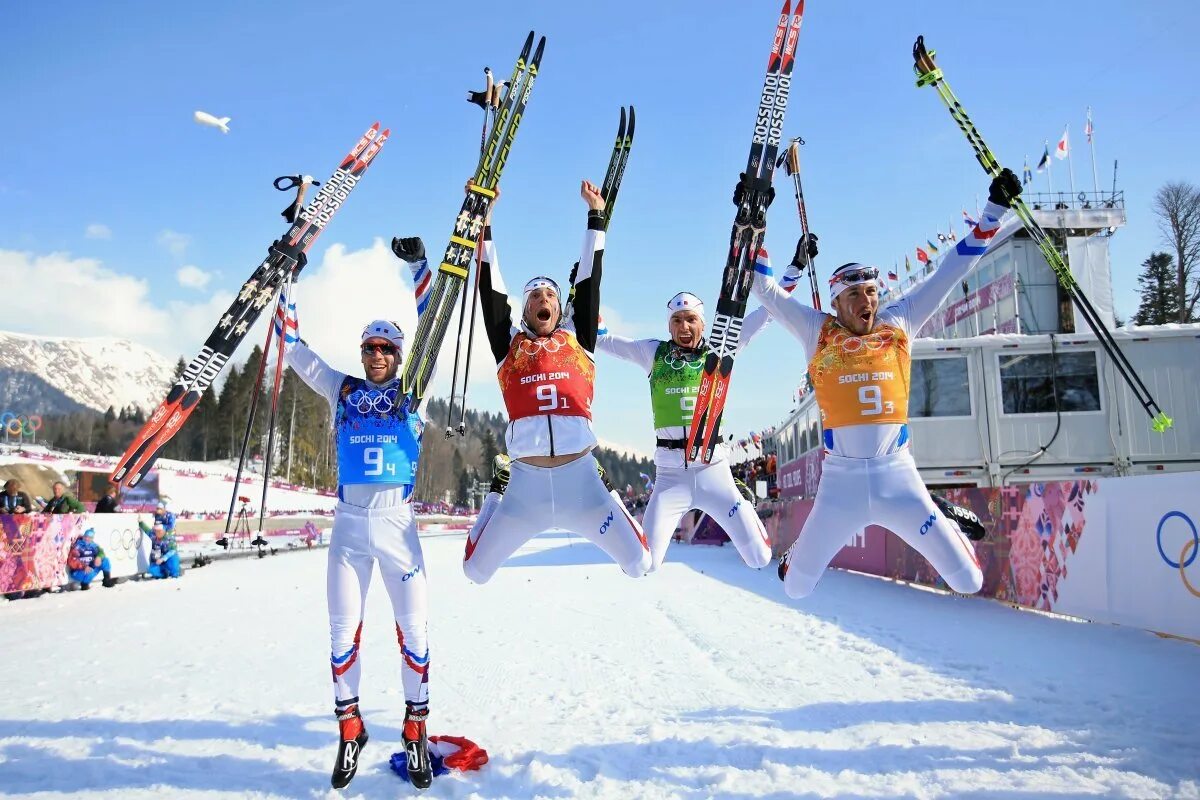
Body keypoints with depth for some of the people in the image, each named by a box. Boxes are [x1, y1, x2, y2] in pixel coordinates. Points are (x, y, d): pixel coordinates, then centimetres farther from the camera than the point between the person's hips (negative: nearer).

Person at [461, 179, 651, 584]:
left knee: (639, 564, 0)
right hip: (526, 481, 0)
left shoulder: (577, 340, 13)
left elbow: (589, 280, 17)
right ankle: (495, 499, 38)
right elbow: (490, 287, 10)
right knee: (475, 569, 7)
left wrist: (595, 215, 19)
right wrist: (483, 219, 10)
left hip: (580, 477, 0)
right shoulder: (509, 345, 11)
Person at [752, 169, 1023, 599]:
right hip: (841, 481, -1)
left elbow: (950, 273, 11)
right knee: (795, 588, 8)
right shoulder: (818, 332, 3)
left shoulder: (899, 324, 8)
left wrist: (993, 209, 10)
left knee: (969, 581, 6)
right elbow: (765, 289, 6)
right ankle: (799, 552, 45)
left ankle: (952, 532, 42)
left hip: (897, 475, 1)